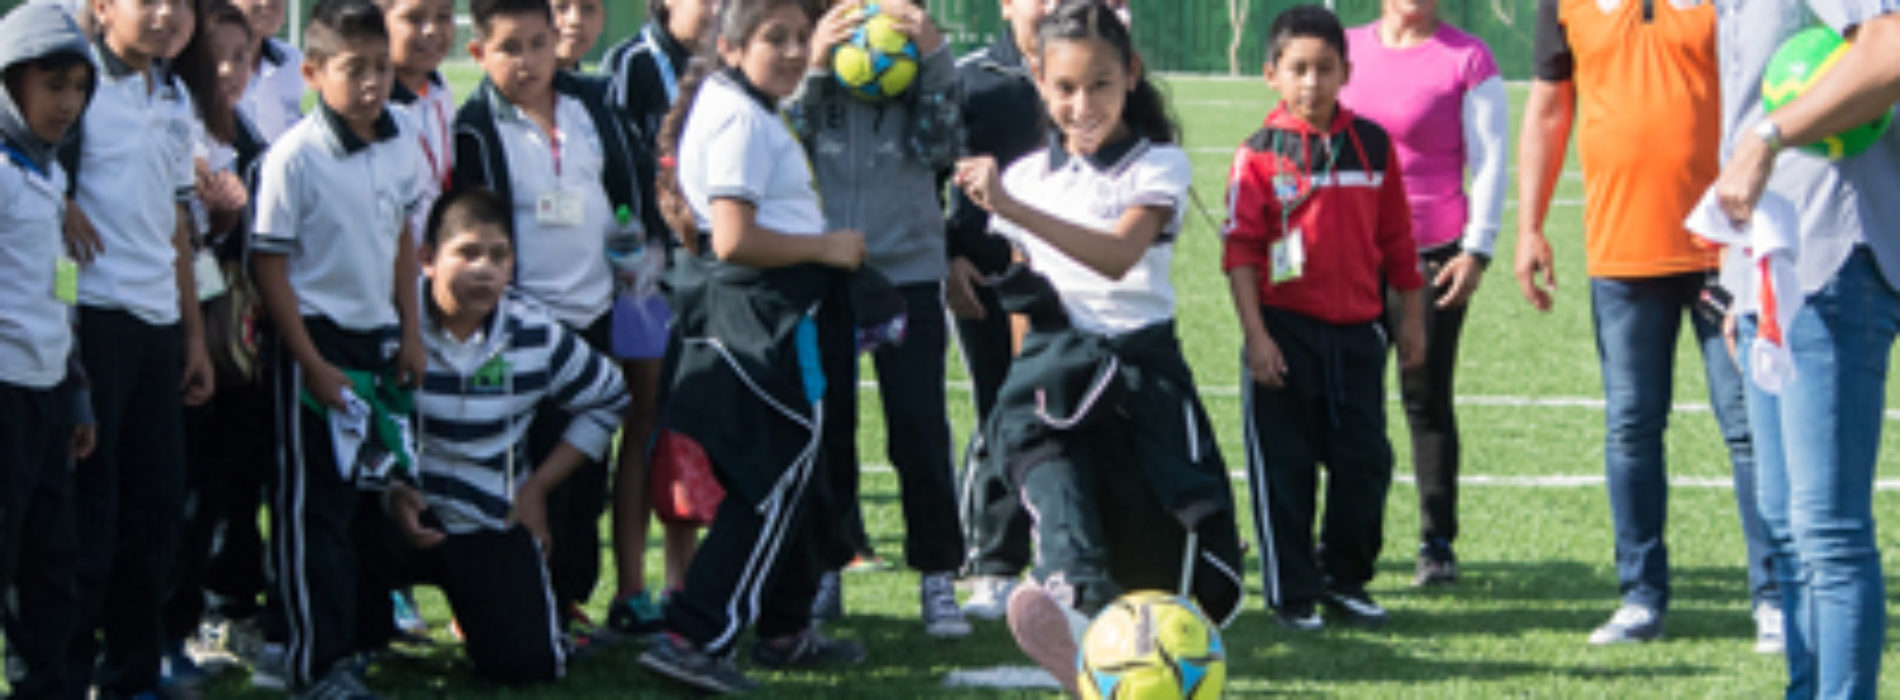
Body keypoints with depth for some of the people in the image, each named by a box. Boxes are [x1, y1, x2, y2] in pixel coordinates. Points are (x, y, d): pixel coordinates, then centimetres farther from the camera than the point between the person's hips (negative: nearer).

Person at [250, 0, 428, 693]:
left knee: (378, 488, 14)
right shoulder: (294, 158, -17)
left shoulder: (400, 146, 2)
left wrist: (411, 334, 10)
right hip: (317, 337, -6)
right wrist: (314, 366, -15)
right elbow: (270, 266, -14)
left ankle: (370, 623, 29)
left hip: (380, 336, 6)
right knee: (316, 504, -2)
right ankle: (320, 662, 1)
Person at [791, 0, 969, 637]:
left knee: (920, 429, -5)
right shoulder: (805, 66, 3)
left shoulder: (917, 65, 4)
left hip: (907, 267, 0)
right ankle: (824, 574, 17)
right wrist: (812, 70, -20)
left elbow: (942, 145, -7)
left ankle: (937, 579, 3)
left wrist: (935, 58, -16)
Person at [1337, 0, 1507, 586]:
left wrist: (1478, 248, -11)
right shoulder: (1349, 49, 10)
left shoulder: (1467, 59, -4)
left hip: (1432, 252, -4)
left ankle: (1437, 544, 5)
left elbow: (1489, 158, -5)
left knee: (1427, 400, -1)